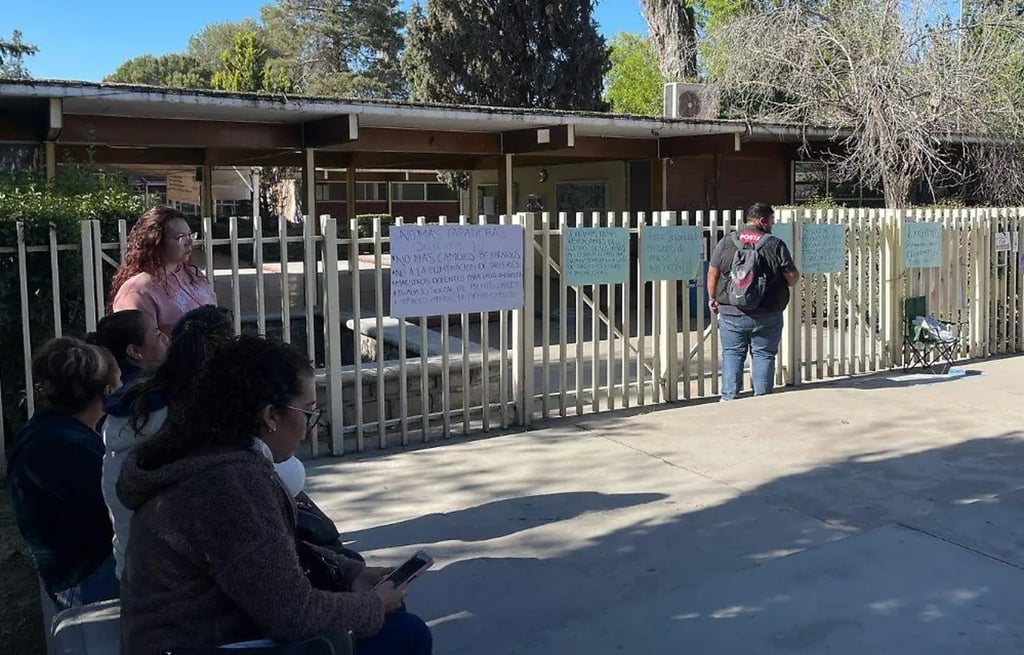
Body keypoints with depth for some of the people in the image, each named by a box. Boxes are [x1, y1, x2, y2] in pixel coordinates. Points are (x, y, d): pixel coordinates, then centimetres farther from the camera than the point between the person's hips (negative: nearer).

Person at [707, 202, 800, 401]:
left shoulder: (726, 243, -1)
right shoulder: (776, 245, -7)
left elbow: (713, 273, 2)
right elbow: (792, 278, -7)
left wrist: (712, 298, 16)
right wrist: (796, 275, 17)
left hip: (731, 314, 2)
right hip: (766, 317, -2)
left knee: (732, 354, 10)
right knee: (763, 355, 8)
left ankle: (728, 398, 10)